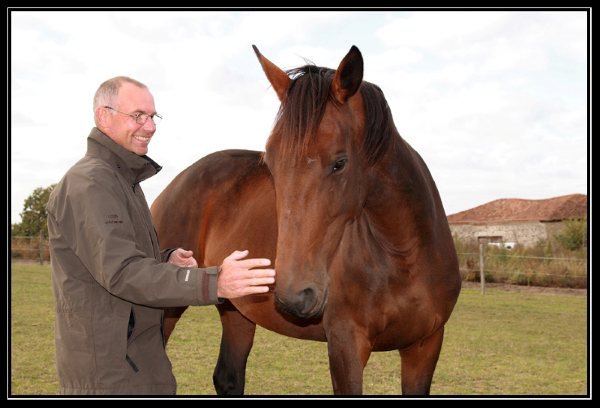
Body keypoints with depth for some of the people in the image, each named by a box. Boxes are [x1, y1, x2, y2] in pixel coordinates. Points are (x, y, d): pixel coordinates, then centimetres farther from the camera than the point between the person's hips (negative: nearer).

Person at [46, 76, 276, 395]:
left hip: (136, 355, 10)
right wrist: (213, 283, -39)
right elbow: (121, 272, -29)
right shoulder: (90, 184, -19)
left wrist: (167, 261, 0)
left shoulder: (123, 179, 14)